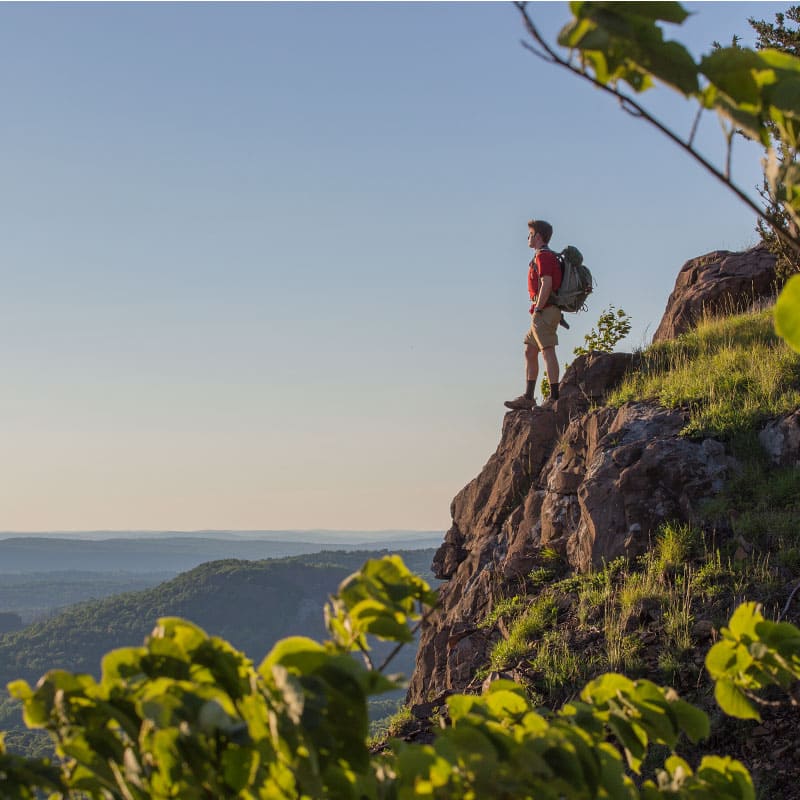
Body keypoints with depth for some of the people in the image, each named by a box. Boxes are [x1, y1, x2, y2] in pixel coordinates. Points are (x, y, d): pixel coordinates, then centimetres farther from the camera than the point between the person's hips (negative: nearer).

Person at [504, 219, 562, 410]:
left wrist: (537, 309, -20)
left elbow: (547, 284, -20)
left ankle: (554, 398, -14)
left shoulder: (543, 256, -10)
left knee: (547, 352, -12)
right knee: (530, 352, 11)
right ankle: (527, 399, 12)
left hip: (545, 311, -11)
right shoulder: (545, 256, 22)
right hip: (545, 312, 11)